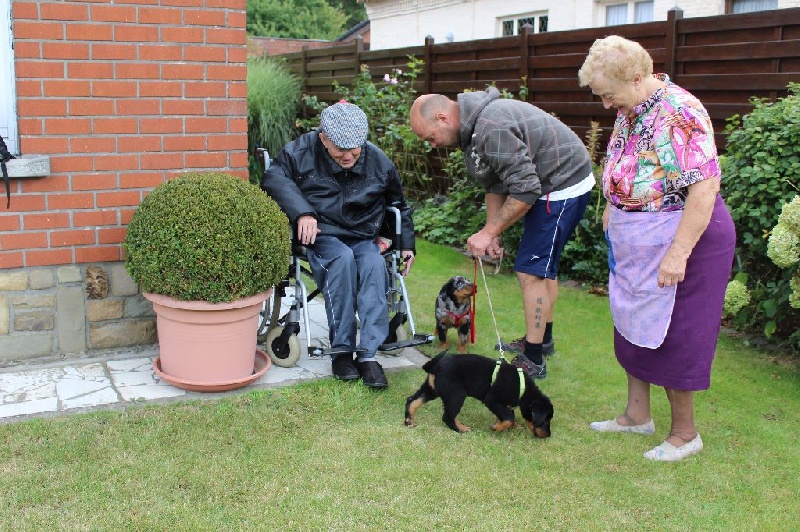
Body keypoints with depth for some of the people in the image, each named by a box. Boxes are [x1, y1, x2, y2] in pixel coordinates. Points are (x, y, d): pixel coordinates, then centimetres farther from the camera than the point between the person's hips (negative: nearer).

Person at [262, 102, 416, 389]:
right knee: (343, 258, -36)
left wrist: (406, 244, 17)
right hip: (320, 235, -2)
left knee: (375, 263, -33)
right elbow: (273, 178, -10)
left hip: (363, 237, 2)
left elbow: (399, 204, 18)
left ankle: (369, 353, -36)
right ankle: (341, 349, -28)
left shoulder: (378, 161, 2)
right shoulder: (301, 151, -5)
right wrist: (302, 212, -23)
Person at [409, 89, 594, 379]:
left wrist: (489, 232, -19)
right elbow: (495, 185, 11)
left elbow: (525, 190, -28)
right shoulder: (473, 126, 5)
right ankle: (542, 338, 36)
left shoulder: (493, 129, -29)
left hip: (563, 186, -10)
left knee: (531, 271, -9)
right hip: (553, 184, 11)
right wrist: (492, 234, 5)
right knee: (543, 267, 20)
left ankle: (533, 360, -1)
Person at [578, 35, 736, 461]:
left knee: (670, 337, 2)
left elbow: (705, 187, -28)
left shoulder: (678, 114, -24)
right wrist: (611, 211, 20)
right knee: (633, 326, 16)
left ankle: (685, 434, 20)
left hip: (682, 239, -9)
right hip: (636, 243, 9)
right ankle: (637, 415, 32)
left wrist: (678, 254, -29)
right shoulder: (629, 111, 4)